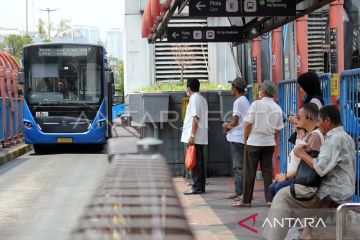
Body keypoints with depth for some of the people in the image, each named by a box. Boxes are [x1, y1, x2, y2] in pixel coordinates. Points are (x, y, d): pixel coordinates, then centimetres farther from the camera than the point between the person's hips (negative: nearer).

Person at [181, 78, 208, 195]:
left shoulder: (194, 99, -11)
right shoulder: (202, 99, 18)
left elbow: (195, 118, -18)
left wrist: (192, 136, -20)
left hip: (195, 137, -10)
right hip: (201, 137, 10)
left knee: (194, 162, -8)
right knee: (199, 162, 11)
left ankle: (196, 187, -8)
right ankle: (201, 186, 14)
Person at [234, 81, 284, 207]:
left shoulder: (256, 104, -11)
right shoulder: (277, 109, 4)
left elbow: (248, 124, -11)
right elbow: (277, 130, 7)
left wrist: (245, 139, 1)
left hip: (254, 142, -4)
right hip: (269, 143, 4)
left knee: (249, 172, 3)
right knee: (267, 171, 9)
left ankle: (246, 200, 8)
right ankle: (270, 199, 6)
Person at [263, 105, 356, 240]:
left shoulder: (335, 138, -17)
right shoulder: (345, 137, 17)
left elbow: (321, 168, -25)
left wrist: (303, 155, -10)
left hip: (331, 195, -10)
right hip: (340, 192, 11)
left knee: (283, 196, -7)